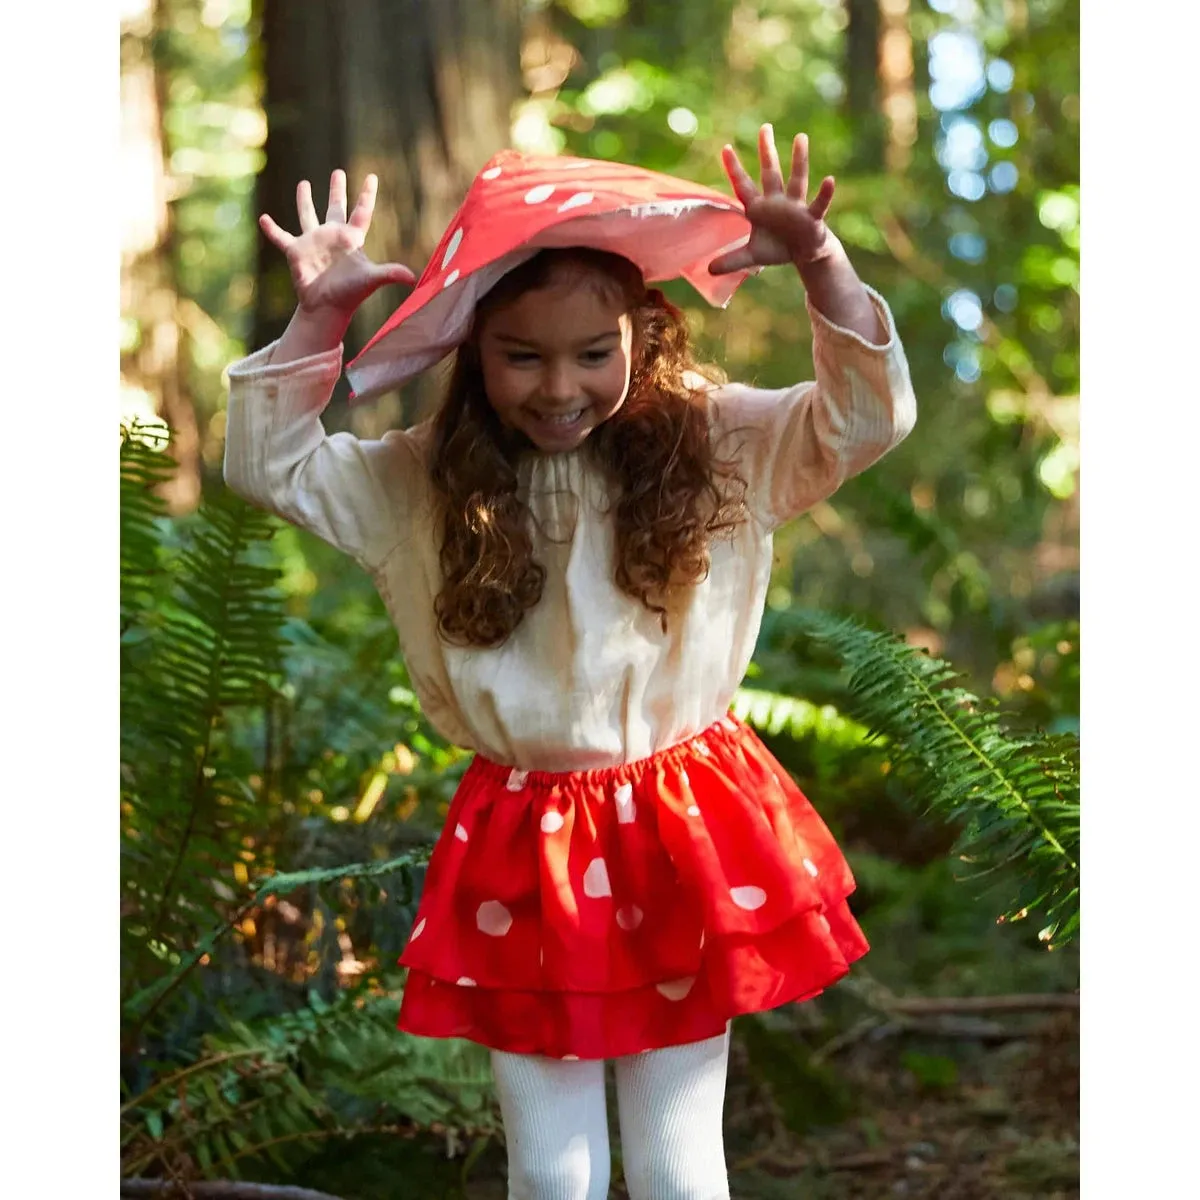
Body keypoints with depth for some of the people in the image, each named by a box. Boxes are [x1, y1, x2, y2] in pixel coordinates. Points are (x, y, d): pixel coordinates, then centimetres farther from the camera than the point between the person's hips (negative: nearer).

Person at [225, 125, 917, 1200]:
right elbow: (271, 467, -2)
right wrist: (320, 318, -14)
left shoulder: (717, 444, -4)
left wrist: (822, 268, -25)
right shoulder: (422, 483, -1)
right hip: (523, 853, 1)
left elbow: (868, 417, -10)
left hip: (685, 835, -1)